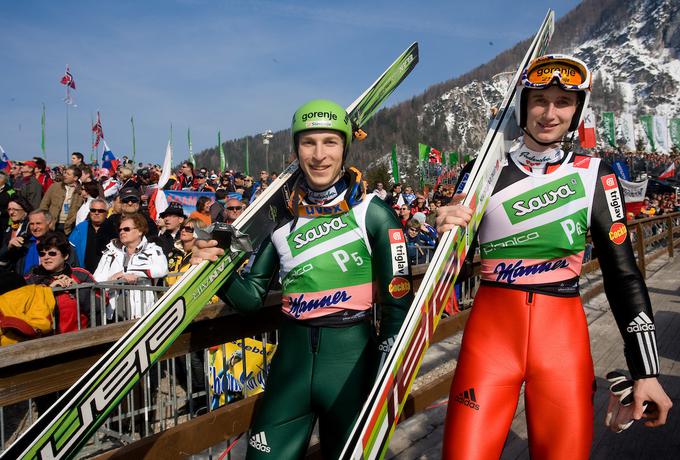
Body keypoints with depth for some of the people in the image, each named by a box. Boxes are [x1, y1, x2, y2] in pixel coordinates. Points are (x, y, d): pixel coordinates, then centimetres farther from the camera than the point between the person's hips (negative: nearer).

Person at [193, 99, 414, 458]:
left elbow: (398, 301, -7)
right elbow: (252, 297, 8)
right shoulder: (283, 215, 3)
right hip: (293, 353, 3)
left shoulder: (372, 213, -8)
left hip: (351, 355, -3)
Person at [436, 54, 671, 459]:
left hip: (564, 334, 1)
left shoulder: (595, 176, 4)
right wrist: (447, 231, -17)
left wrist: (646, 370, 1)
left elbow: (623, 273, 4)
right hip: (492, 327, 0)